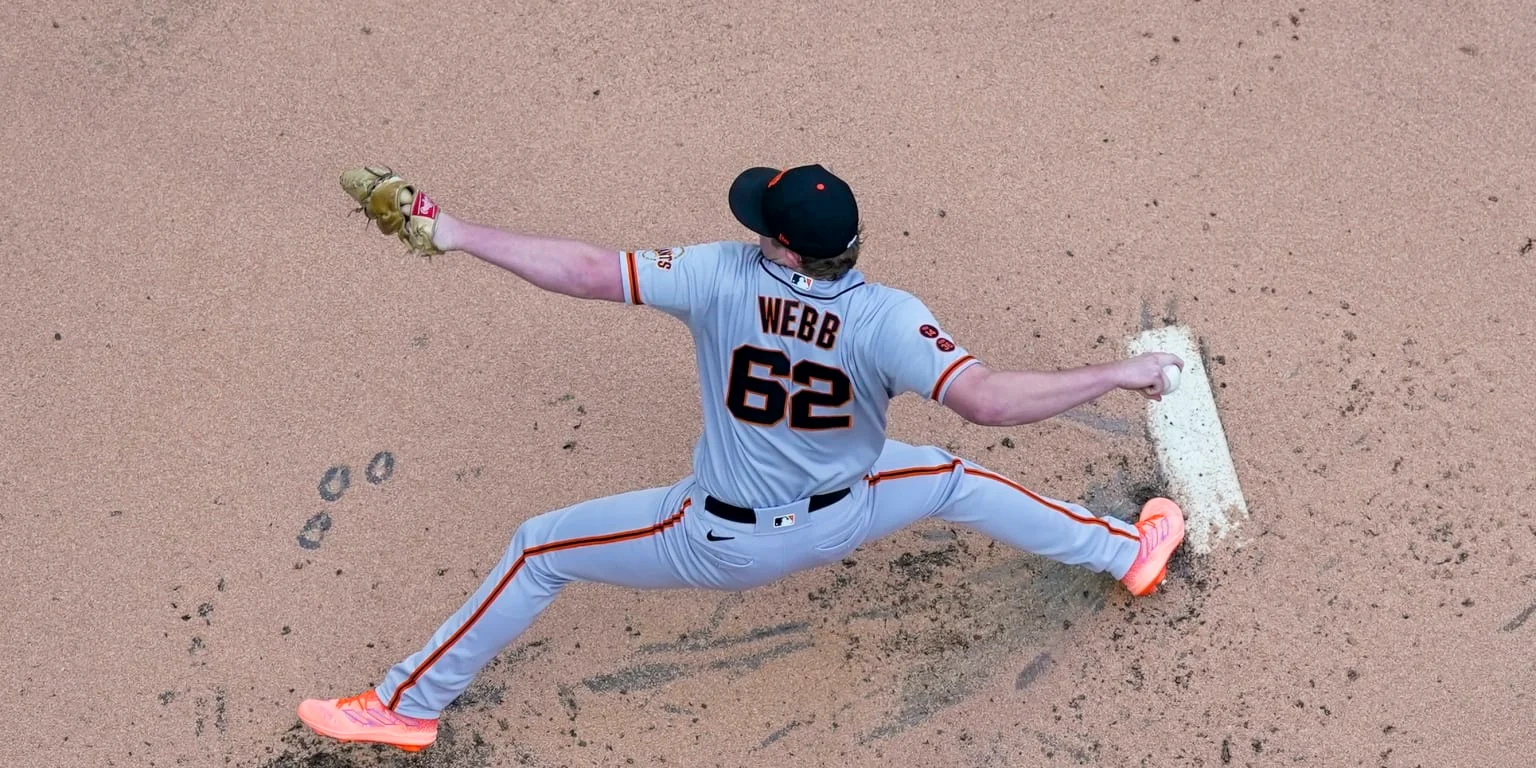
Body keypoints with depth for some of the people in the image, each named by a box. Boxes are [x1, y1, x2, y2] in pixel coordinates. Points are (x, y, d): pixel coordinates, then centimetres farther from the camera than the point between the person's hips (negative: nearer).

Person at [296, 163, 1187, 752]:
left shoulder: (722, 275, -24)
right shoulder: (887, 317, -26)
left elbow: (588, 271, -24)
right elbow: (986, 399, -36)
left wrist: (455, 232, -16)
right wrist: (1117, 374, -25)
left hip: (720, 544, -1)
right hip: (838, 524, 2)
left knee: (539, 549, 15)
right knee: (953, 478, 28)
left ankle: (408, 705, 23)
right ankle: (1129, 554, 40)